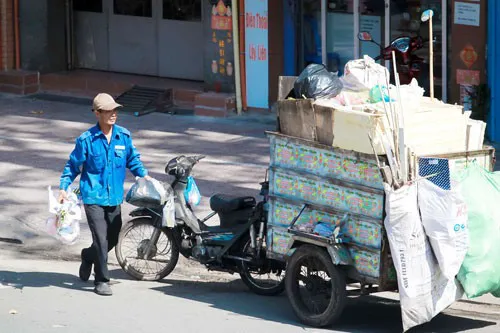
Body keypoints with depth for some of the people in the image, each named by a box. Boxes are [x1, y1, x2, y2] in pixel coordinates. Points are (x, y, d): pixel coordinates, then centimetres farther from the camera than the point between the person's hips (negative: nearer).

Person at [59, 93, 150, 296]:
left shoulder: (124, 136, 3)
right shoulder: (86, 140, -8)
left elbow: (132, 159, 17)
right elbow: (73, 165, 0)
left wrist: (143, 175, 5)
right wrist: (63, 187, -9)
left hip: (114, 197, 5)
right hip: (93, 197, -5)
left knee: (113, 238, 14)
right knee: (101, 239, -11)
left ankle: (88, 256, 44)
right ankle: (101, 281, 0)